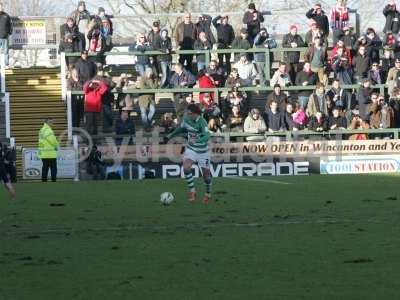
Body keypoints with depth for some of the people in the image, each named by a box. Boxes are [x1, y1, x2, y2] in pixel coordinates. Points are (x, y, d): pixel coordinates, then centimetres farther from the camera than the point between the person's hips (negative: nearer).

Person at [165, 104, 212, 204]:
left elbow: (206, 137, -40)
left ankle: (208, 194, 34)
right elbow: (182, 128, 16)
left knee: (206, 174, 8)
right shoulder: (186, 119, -7)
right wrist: (171, 135, 17)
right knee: (186, 167, -22)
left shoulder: (202, 122, -26)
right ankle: (192, 191, -9)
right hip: (191, 149, 4)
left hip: (202, 150, -4)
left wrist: (196, 140, -56)